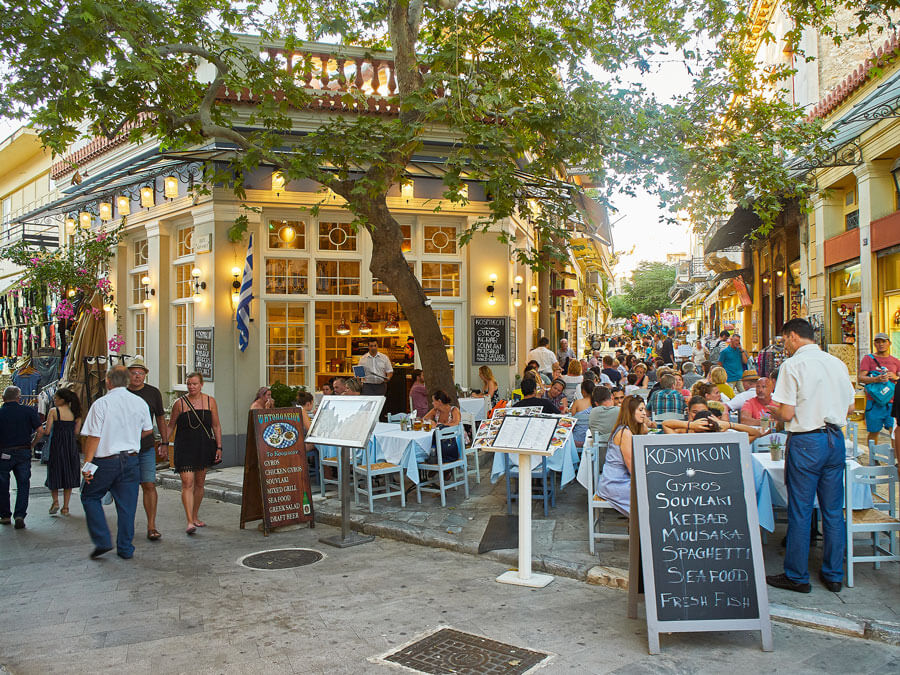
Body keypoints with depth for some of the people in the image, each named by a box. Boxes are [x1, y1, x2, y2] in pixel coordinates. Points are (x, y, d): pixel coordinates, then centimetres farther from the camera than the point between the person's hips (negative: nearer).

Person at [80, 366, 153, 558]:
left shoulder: (101, 403, -11)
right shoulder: (140, 403, 3)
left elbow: (93, 436, -12)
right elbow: (148, 430, 15)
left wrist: (88, 463, -7)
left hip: (106, 461, -4)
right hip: (131, 459, 4)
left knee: (90, 497, 15)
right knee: (127, 504, 9)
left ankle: (102, 541, 7)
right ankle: (125, 548, 15)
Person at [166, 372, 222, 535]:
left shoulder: (210, 401, 3)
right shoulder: (180, 403, -2)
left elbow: (216, 426, 7)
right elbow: (171, 426, 6)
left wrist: (219, 447, 2)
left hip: (204, 448, 3)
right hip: (184, 447, -3)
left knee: (199, 484, 12)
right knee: (187, 483, -13)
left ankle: (195, 517, 28)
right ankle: (189, 522, -16)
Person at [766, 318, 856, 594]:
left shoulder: (792, 365, -12)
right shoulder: (837, 363, 7)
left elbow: (787, 413, -15)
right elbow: (849, 406, 14)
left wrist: (772, 410, 5)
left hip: (806, 442, -6)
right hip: (835, 439, 6)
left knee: (800, 511, 3)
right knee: (833, 510, 13)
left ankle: (797, 576, 12)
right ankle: (833, 574, 23)